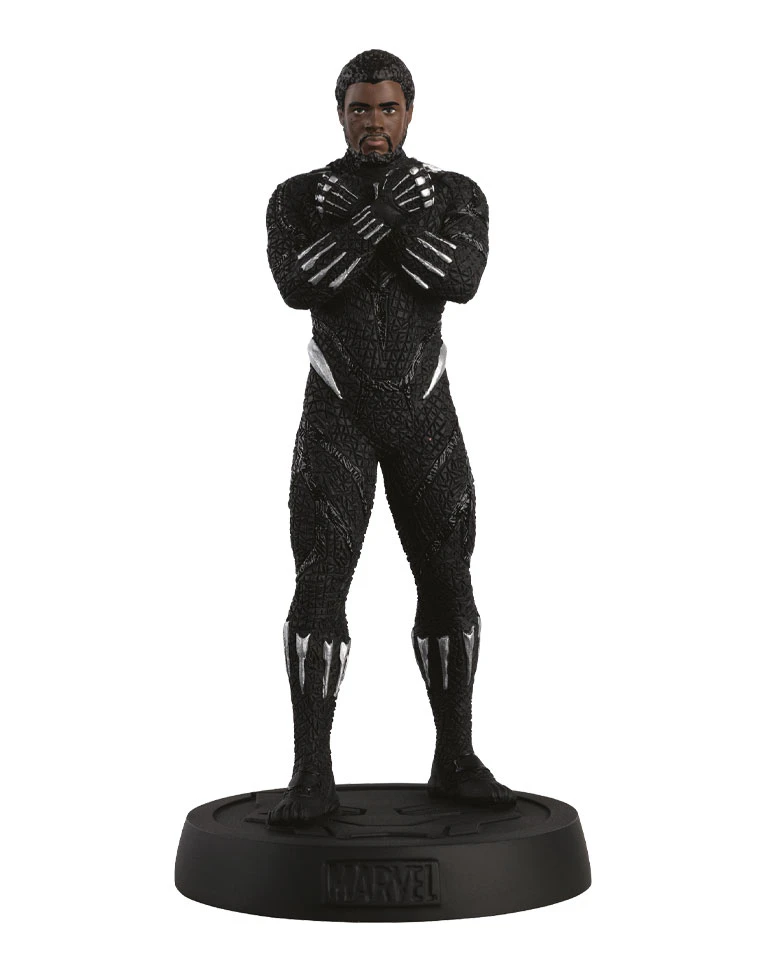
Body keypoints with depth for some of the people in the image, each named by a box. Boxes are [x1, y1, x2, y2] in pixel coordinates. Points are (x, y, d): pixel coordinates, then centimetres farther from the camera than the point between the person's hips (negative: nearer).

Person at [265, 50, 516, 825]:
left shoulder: (457, 196, 2)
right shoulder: (296, 198, 0)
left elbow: (461, 280, -17)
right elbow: (297, 287, -19)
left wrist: (398, 219, -28)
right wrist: (371, 220, -30)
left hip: (423, 415, 2)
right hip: (335, 417, -2)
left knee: (447, 582, 1)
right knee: (320, 585, -12)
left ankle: (455, 761, 15)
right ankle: (312, 778, -7)